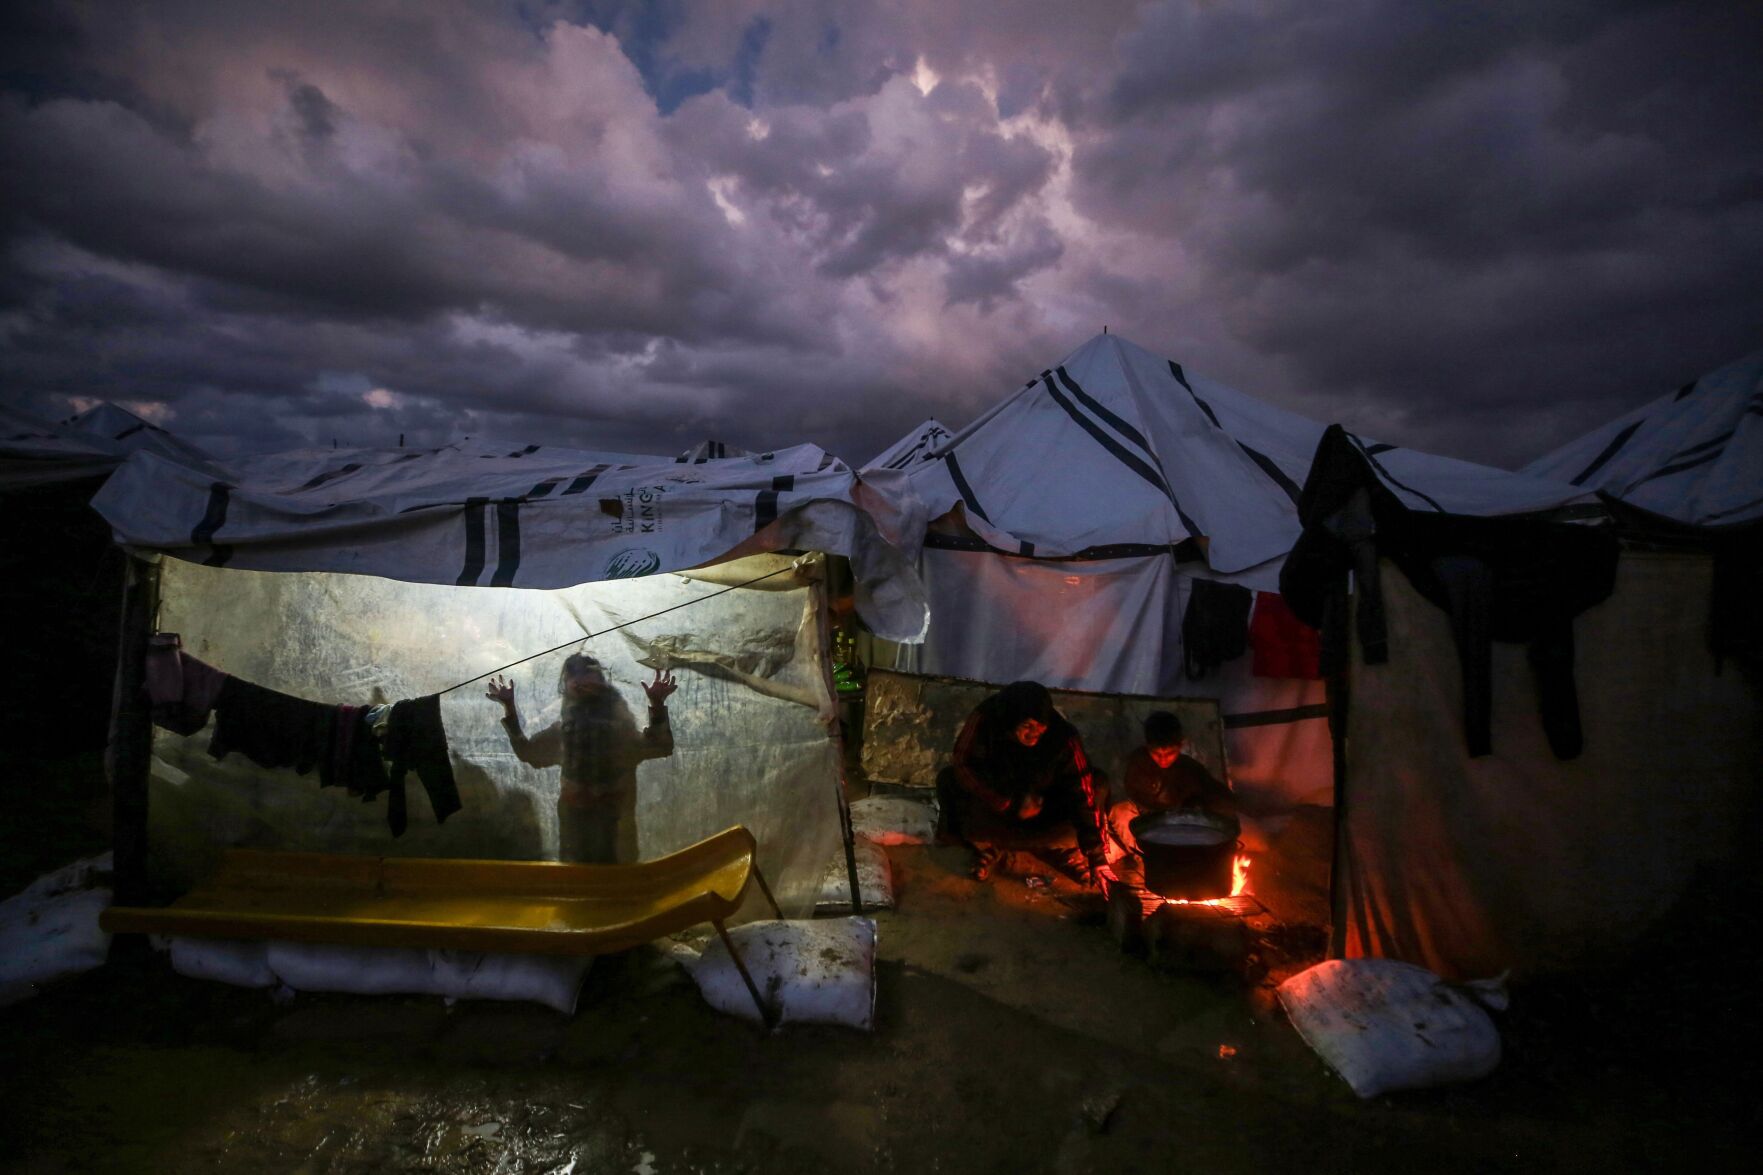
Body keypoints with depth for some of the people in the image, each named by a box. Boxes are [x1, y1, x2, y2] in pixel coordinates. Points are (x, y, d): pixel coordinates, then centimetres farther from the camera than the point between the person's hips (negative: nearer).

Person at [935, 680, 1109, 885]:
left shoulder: (1062, 736, -30)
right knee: (948, 780, -27)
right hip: (994, 794, 0)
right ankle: (986, 845, 0)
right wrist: (1011, 805, -27)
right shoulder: (985, 719, -29)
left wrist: (1097, 859, -30)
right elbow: (963, 765, -21)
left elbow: (1083, 794, -29)